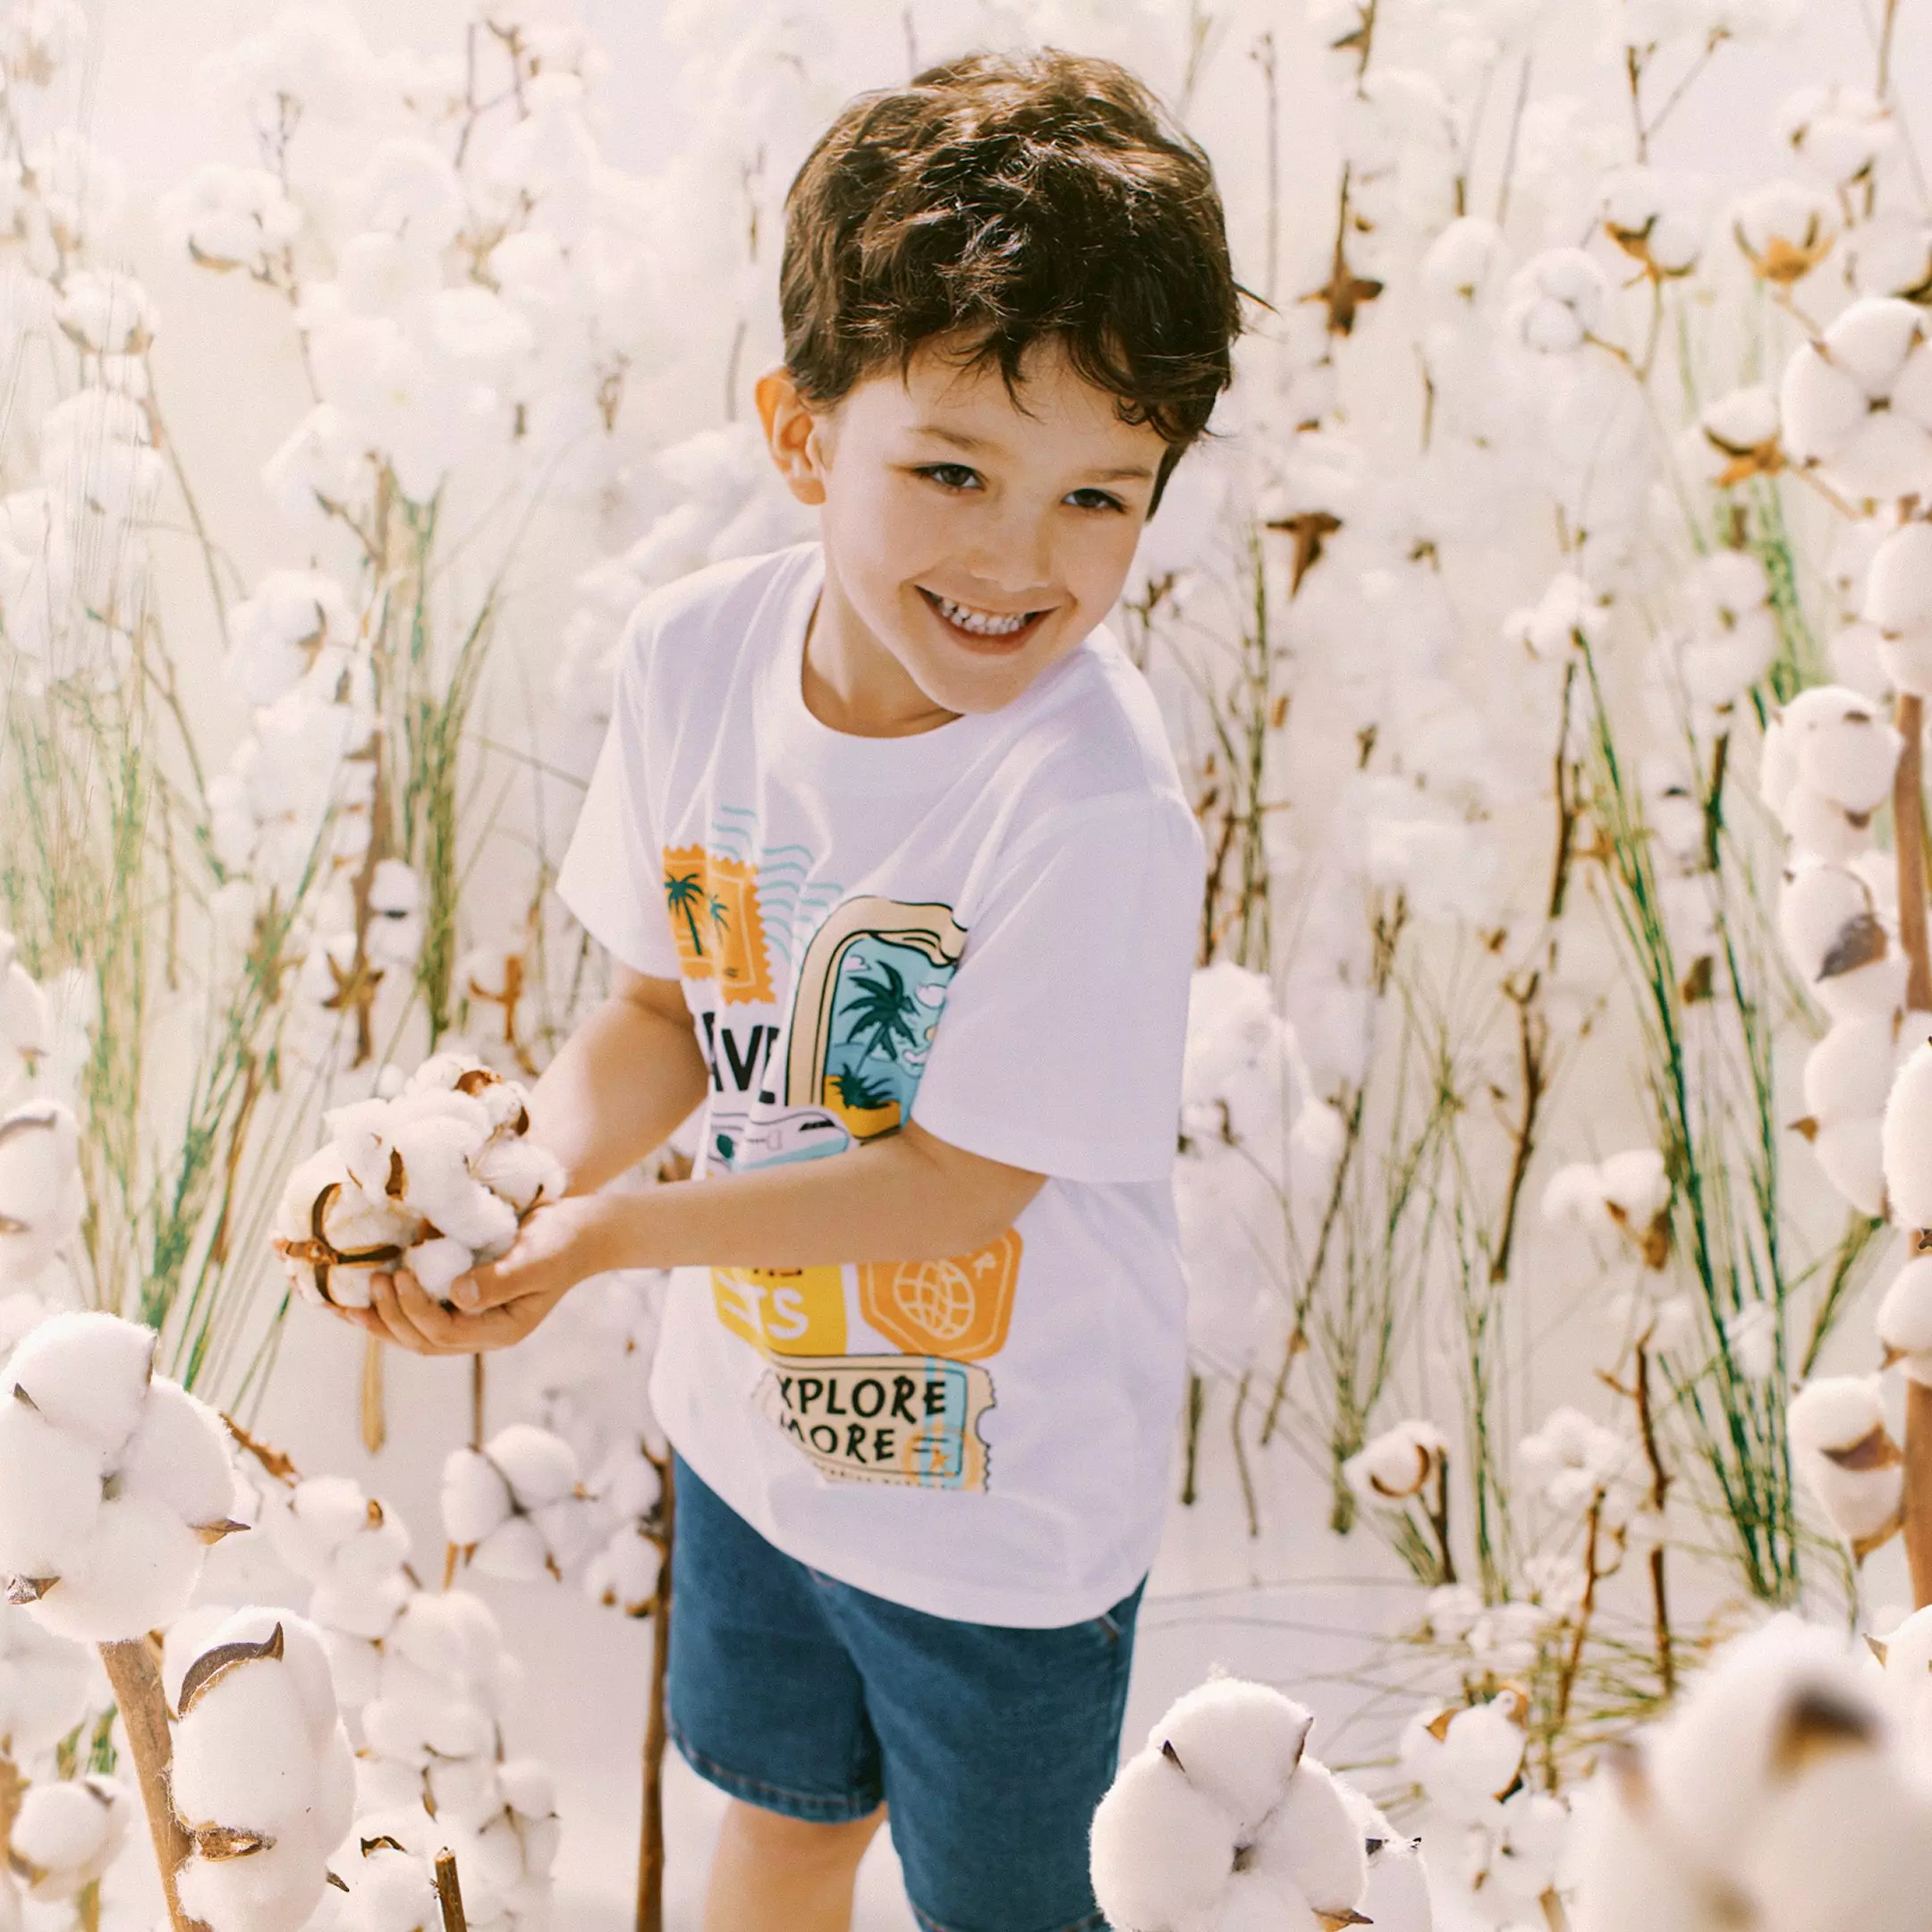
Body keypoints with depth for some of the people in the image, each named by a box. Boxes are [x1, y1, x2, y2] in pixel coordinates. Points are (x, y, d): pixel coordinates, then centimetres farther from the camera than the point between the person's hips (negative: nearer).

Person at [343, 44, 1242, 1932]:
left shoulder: (1094, 807, -34)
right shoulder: (693, 655, -15)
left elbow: (956, 1181, -25)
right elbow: (671, 1009, -3)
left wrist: (607, 1232, -30)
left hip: (1002, 1501, -5)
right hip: (750, 1412, 5)